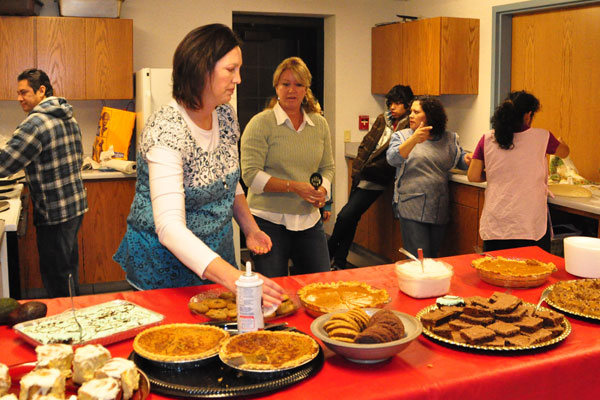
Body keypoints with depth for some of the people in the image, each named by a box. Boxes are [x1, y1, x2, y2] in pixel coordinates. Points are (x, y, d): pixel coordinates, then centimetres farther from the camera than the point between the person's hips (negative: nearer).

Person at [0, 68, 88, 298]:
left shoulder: (35, 124, -19)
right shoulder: (69, 118, 10)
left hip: (54, 213, -9)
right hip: (76, 205, 9)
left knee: (56, 280, 3)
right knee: (68, 270, 21)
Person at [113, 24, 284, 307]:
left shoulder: (226, 116, -4)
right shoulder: (166, 130, -28)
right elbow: (169, 226, -38)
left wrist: (249, 228, 0)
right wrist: (234, 278, -48)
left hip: (217, 255, 7)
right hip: (166, 263, -7)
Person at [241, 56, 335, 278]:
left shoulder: (319, 124, 8)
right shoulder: (260, 123, -7)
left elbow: (327, 167, 16)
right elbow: (250, 175, -13)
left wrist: (322, 190, -5)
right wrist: (294, 187, -20)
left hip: (309, 220, 5)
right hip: (269, 220, -4)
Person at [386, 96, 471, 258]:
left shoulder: (449, 139, 11)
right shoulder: (402, 136, 2)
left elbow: (460, 159, 22)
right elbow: (392, 159, -16)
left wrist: (467, 159, -3)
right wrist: (414, 140, -31)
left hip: (439, 209, 4)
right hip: (412, 208, -3)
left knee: (433, 256, 13)